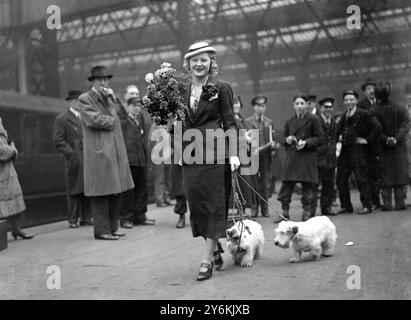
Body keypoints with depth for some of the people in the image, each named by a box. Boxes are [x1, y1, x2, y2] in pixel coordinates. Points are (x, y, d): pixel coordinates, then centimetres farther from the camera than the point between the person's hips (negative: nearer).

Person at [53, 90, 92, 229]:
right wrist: (71, 153, -13)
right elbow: (58, 140, -4)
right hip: (75, 160, -5)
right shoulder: (62, 119, 2)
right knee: (75, 191, -1)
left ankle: (86, 217, 14)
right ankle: (73, 219, 8)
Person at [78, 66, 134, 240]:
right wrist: (112, 120, 1)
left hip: (116, 151, 7)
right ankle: (102, 230, 2)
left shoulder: (110, 97, 22)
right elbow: (94, 119, -12)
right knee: (101, 192, -5)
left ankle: (112, 227, 18)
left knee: (115, 190, 9)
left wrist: (112, 98, 4)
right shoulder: (84, 99, 0)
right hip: (99, 151, -7)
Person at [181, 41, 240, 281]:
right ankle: (215, 250, 27)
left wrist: (233, 153, -13)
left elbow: (230, 123, -3)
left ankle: (207, 260, 3)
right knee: (197, 203, 8)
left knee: (214, 204, -2)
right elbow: (179, 124, 16)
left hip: (215, 153, -4)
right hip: (190, 155, 5)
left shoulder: (221, 88, 0)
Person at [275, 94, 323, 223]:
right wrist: (287, 140, -3)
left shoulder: (313, 119, 0)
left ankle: (308, 213, 11)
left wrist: (306, 142, -15)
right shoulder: (289, 121, 13)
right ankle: (285, 213, 12)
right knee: (286, 185, 2)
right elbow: (284, 139, 20)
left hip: (307, 157, -4)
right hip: (291, 157, 4)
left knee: (308, 186, 0)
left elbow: (319, 138, -2)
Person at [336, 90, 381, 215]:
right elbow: (339, 130, 33)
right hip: (345, 150, 8)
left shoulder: (363, 114, -7)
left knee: (362, 179, -4)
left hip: (357, 149, -7)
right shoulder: (344, 116, 15)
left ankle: (367, 206, 8)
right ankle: (346, 206, 18)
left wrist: (368, 140, -13)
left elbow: (377, 127, -15)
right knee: (340, 179, 8)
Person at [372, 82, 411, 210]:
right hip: (399, 148, 1)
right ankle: (400, 203, 7)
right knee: (400, 175, 7)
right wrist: (397, 138, -19)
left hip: (383, 149, -1)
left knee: (385, 177, 6)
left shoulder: (373, 112, -8)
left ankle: (386, 203, 4)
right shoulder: (400, 109, -3)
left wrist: (386, 139, -13)